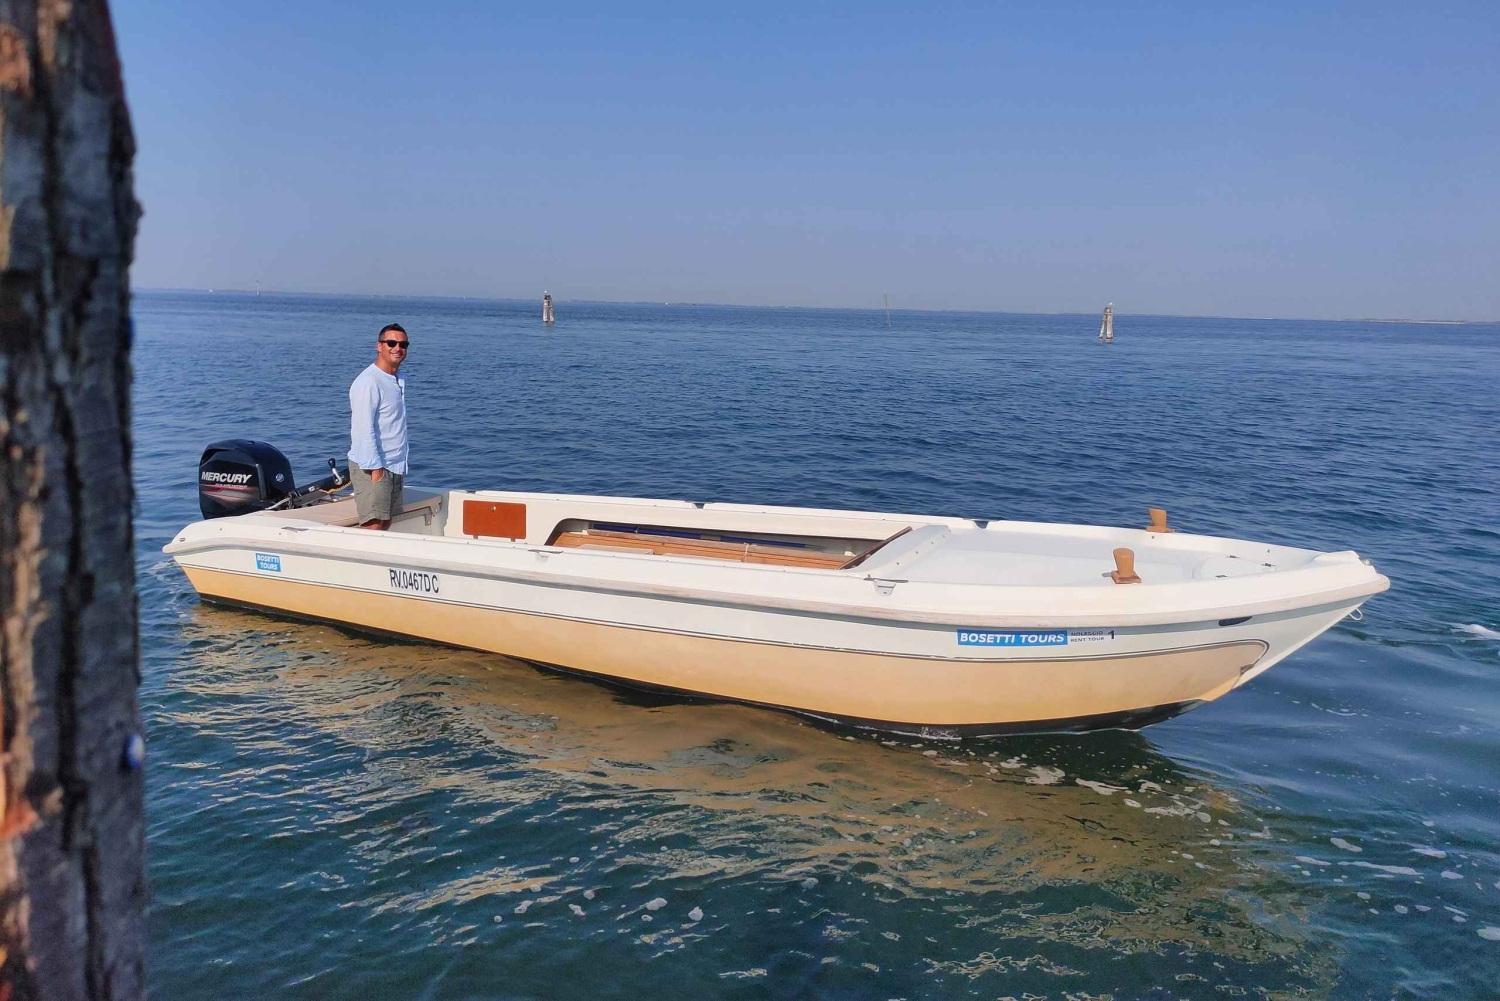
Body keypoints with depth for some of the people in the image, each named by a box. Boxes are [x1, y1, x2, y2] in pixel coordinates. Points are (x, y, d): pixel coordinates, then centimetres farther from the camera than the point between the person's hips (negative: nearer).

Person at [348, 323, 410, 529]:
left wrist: (401, 467, 16)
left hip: (394, 467, 9)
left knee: (386, 524, 10)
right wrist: (374, 467, -22)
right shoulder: (368, 381, -13)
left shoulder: (399, 381, 15)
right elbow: (363, 429, -19)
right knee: (373, 526, -12)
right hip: (371, 467, -9)